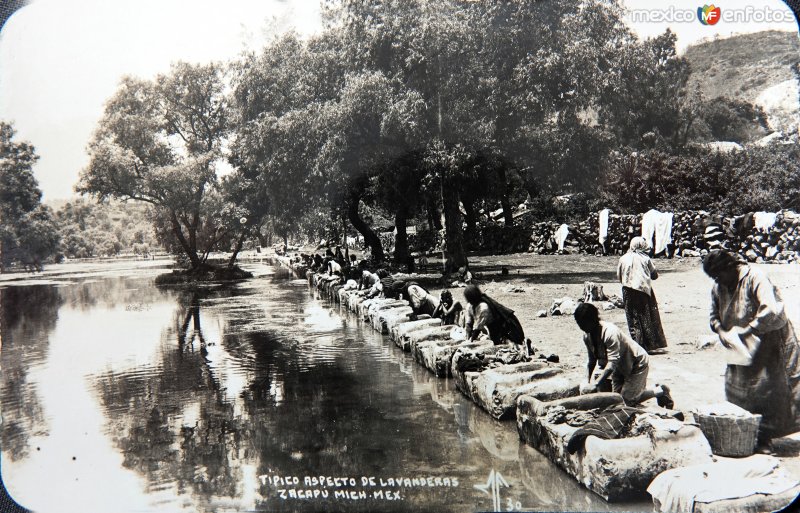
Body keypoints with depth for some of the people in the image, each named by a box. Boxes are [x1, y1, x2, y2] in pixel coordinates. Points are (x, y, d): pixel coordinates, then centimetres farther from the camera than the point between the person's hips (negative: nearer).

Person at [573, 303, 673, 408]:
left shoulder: (610, 333, -35)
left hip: (637, 363, -8)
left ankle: (660, 391, 15)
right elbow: (592, 361, -5)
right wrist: (588, 383, -17)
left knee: (628, 400, -8)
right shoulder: (587, 336, -11)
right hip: (621, 366, 8)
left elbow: (612, 363, -39)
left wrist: (595, 385, -46)